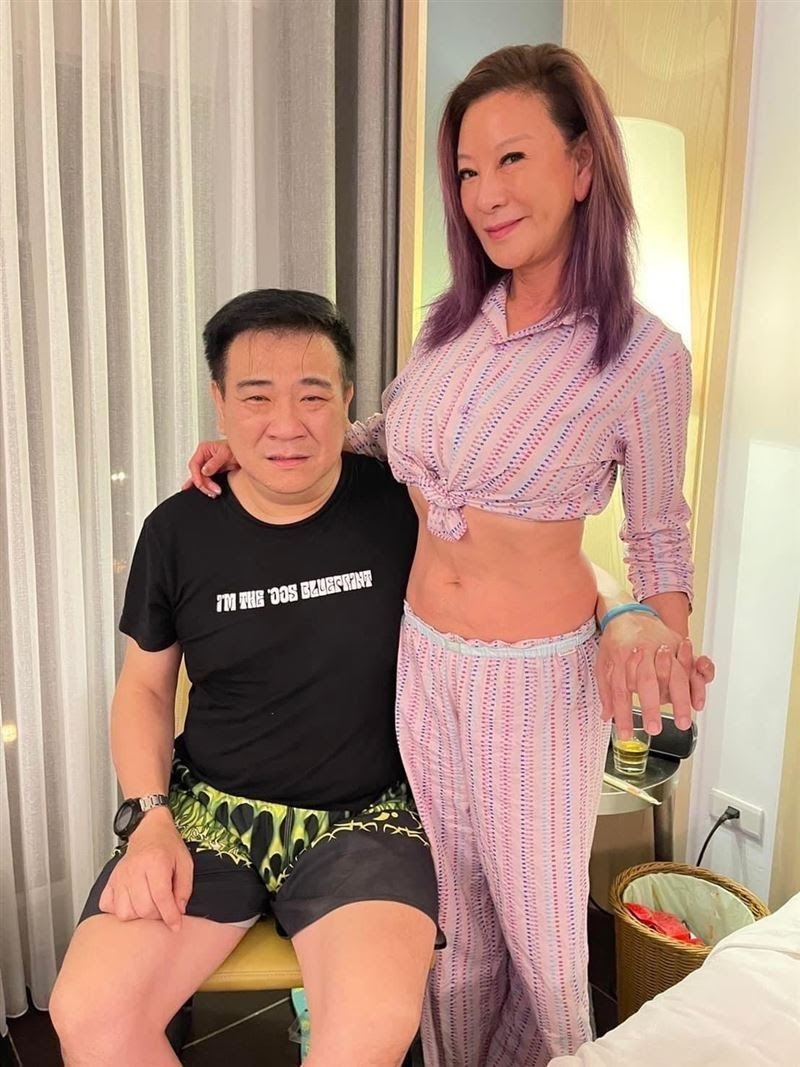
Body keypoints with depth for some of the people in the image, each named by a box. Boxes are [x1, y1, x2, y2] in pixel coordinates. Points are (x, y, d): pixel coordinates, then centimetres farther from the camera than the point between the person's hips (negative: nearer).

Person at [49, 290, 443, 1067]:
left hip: (362, 816, -2)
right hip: (207, 807, 3)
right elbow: (145, 688, 10)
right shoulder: (178, 530, -1)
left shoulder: (400, 506, -8)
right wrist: (149, 816, -4)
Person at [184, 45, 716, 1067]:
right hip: (424, 663, 4)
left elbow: (659, 532, 0)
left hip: (542, 678, -4)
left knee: (539, 932, 17)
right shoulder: (450, 322, -1)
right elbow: (387, 435, 15)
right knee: (452, 927, 22)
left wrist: (663, 629, -16)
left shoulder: (645, 355, -13)